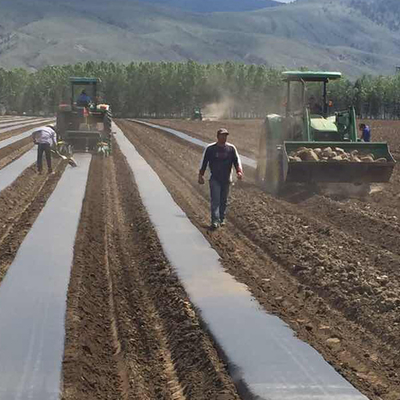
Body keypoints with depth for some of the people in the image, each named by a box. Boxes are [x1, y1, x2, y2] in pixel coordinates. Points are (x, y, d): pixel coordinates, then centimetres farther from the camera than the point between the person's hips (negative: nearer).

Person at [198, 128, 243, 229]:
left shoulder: (231, 148, 5)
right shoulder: (210, 148, 0)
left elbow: (237, 160, 6)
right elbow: (204, 161, 5)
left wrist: (239, 171, -10)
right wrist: (201, 175, 2)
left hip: (227, 179, 3)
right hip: (215, 179, -3)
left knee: (224, 201, 9)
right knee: (215, 200, -11)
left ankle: (222, 219, 21)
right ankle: (215, 221, -16)